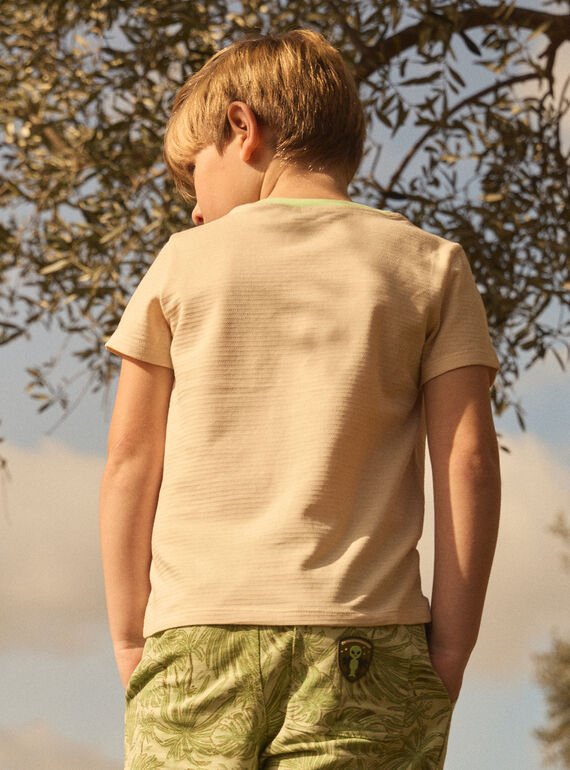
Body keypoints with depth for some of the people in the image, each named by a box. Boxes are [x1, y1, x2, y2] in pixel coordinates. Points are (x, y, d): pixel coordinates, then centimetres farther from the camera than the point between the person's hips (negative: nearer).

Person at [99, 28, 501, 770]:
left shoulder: (187, 262, 8)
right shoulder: (429, 265, 8)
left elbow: (130, 464, 6)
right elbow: (468, 460, 0)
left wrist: (130, 640, 11)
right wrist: (450, 651, 2)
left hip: (197, 637, 0)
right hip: (363, 636, 0)